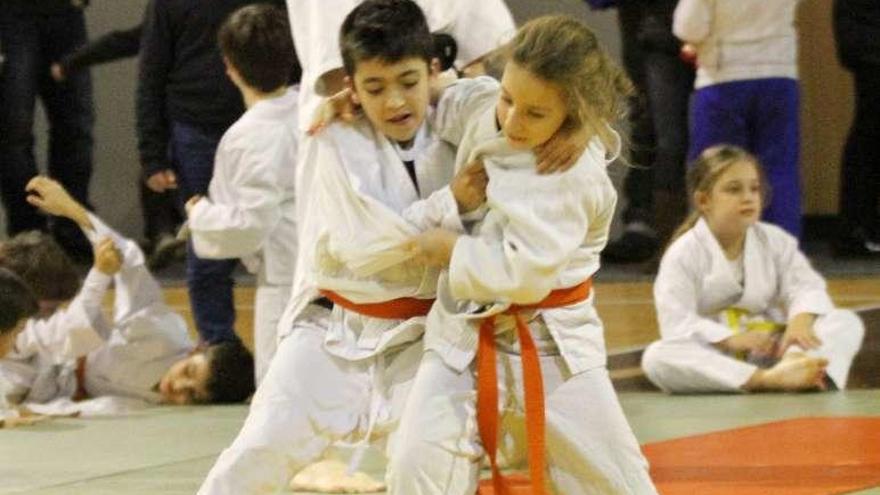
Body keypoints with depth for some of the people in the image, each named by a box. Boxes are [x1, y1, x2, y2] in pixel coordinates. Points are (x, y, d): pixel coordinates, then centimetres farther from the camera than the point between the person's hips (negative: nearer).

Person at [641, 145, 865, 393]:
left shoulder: (775, 241, 6)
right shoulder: (684, 254, -7)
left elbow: (805, 286, -3)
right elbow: (676, 322, -18)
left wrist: (801, 319, -28)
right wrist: (730, 339, -31)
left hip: (770, 352, 4)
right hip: (714, 360, -4)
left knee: (847, 322, -12)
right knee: (657, 357, -34)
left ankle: (794, 363, -50)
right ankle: (765, 379, -51)